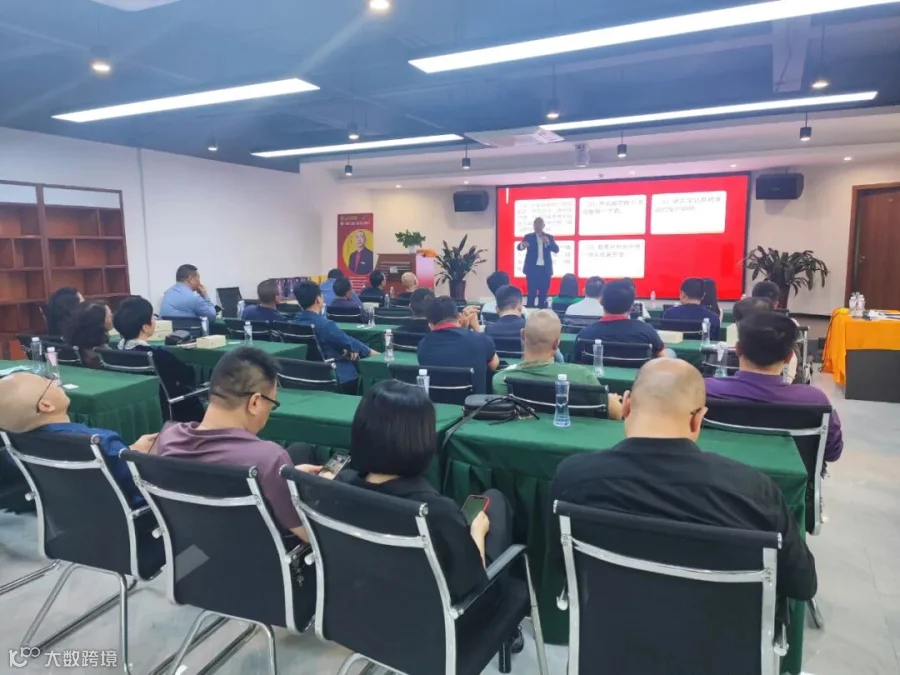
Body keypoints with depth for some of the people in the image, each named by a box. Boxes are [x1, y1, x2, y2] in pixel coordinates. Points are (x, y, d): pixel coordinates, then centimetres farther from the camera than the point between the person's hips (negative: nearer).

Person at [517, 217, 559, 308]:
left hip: (545, 269, 2)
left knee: (543, 293, 5)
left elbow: (556, 249, -3)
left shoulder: (549, 237, 8)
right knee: (532, 293, -5)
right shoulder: (528, 237, 4)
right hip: (532, 269, -2)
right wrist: (522, 245, -35)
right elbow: (519, 247, -10)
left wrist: (548, 242, -22)